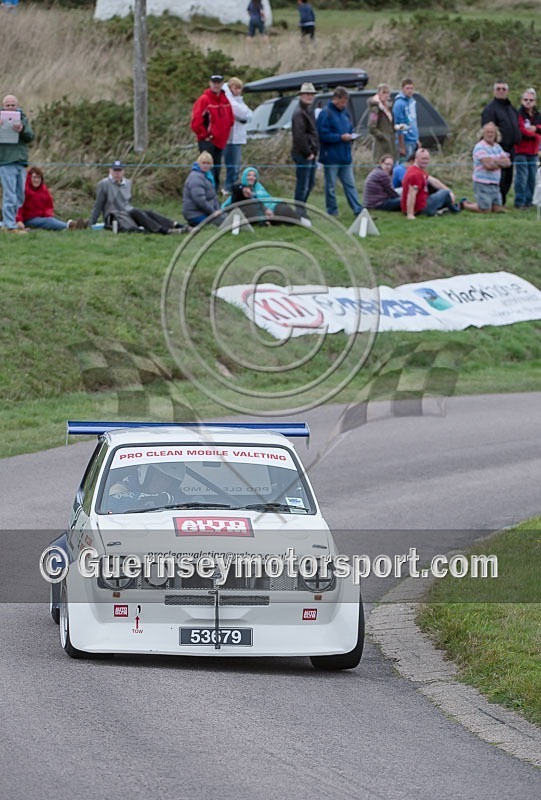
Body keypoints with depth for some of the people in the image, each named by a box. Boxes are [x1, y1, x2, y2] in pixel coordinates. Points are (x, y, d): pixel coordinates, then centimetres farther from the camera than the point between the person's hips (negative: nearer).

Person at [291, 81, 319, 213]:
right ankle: (299, 210, -4)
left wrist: (314, 152, 16)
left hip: (310, 154, 10)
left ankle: (301, 209, 24)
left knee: (310, 183, 15)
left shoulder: (309, 111, 19)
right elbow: (299, 136, -20)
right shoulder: (299, 113, -13)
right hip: (302, 153, -10)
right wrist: (308, 153, -17)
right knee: (303, 184, -8)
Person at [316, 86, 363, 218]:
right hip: (331, 156, -7)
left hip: (345, 157, 7)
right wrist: (340, 137, -19)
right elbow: (323, 135, -16)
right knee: (330, 186, 2)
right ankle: (332, 211, 9)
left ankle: (358, 209, 5)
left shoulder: (344, 113, 14)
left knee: (350, 184, 6)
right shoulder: (326, 113, -10)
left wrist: (350, 136, 2)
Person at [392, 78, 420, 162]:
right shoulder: (399, 104, -18)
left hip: (414, 141, 9)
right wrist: (402, 147, -18)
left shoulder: (412, 101, 9)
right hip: (406, 141, -9)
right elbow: (399, 127, -18)